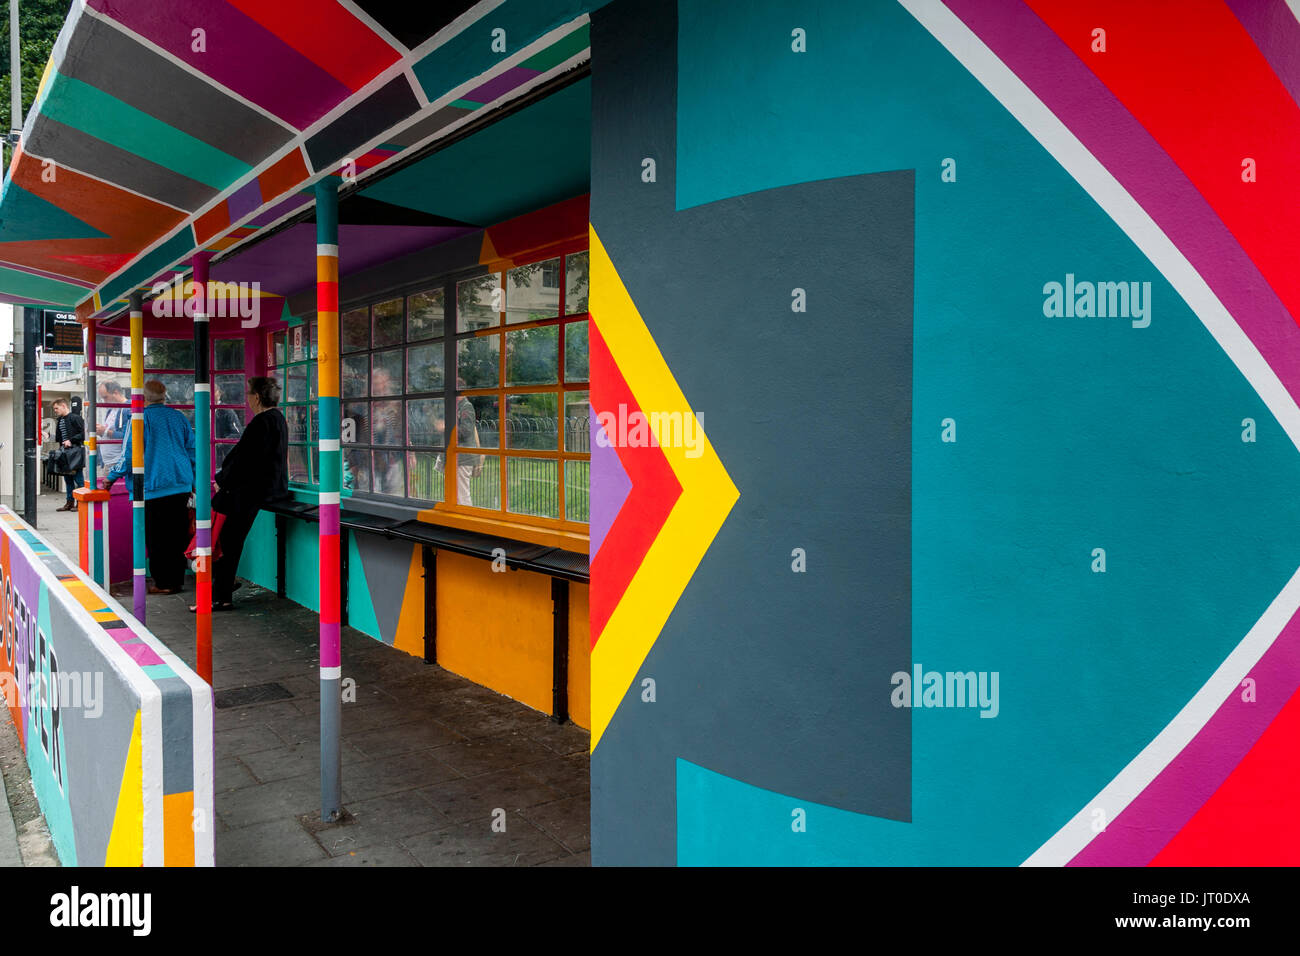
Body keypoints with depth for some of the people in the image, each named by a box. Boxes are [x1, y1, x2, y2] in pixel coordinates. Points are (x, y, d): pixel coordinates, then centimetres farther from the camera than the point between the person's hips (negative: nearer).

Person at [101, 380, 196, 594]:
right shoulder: (179, 418, 9)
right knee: (177, 535, 9)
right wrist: (194, 483, 24)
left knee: (157, 538, 2)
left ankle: (164, 583, 6)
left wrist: (111, 478, 7)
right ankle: (177, 579, 14)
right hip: (181, 485, 5)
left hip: (153, 488, -5)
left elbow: (129, 454, -8)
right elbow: (192, 450, 14)